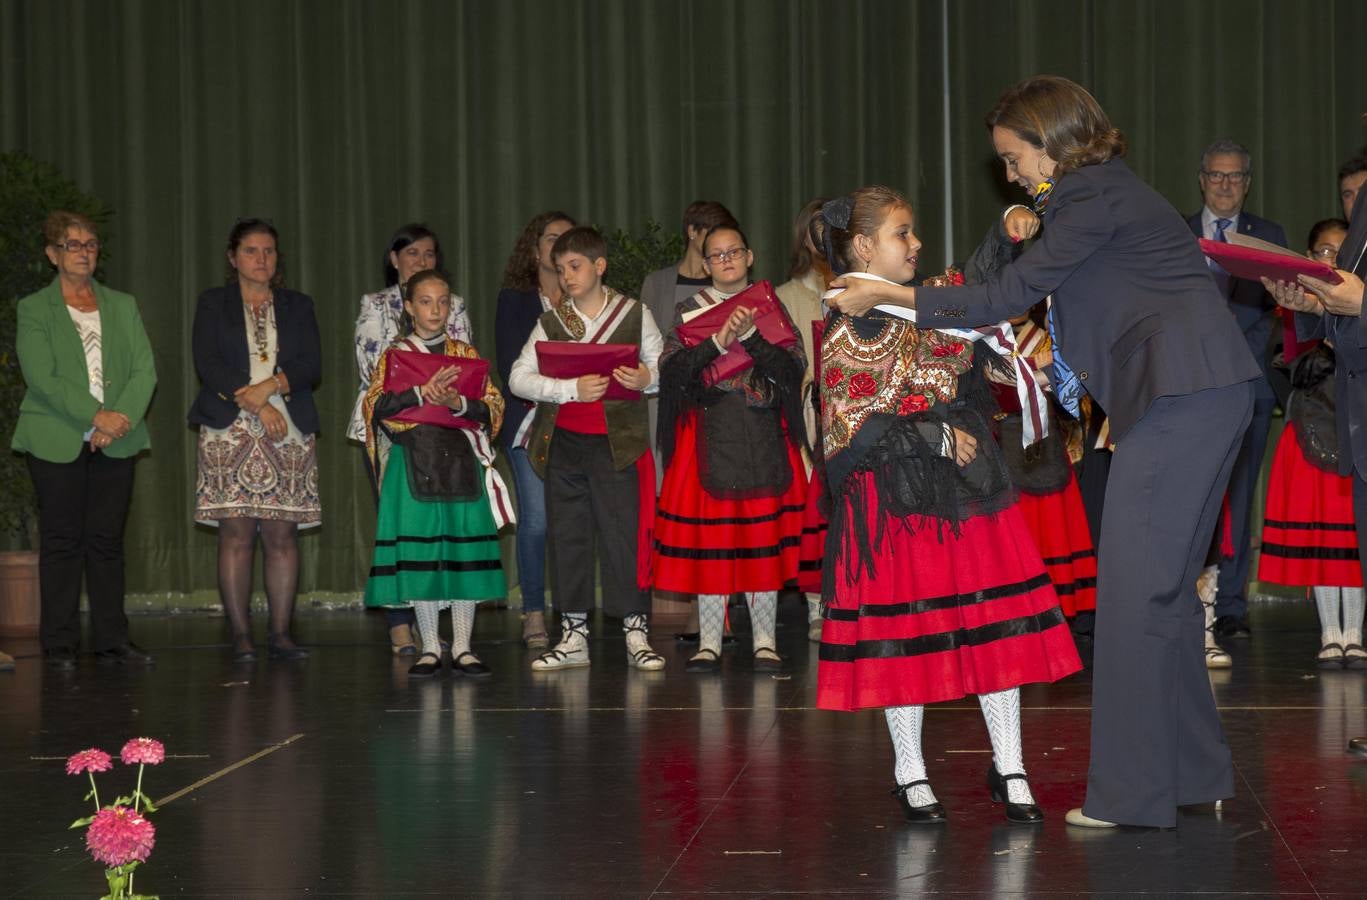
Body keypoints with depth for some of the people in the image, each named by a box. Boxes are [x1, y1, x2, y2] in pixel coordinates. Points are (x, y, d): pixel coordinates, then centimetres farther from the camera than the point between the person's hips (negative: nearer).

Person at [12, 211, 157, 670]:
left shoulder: (123, 306, 16)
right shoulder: (34, 309, 4)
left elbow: (145, 370, 6)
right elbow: (41, 378, -9)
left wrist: (121, 418, -12)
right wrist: (96, 416, -18)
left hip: (116, 441, 3)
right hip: (57, 442, -3)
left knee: (107, 540, 3)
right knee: (62, 541, -2)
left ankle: (112, 641, 6)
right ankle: (60, 645, 2)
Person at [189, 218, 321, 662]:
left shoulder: (298, 306, 17)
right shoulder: (213, 304, 11)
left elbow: (312, 365, 5)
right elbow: (208, 364, -3)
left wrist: (271, 385, -13)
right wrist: (257, 406, -12)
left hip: (289, 433, 2)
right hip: (231, 431, -2)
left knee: (282, 535, -2)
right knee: (236, 534, -7)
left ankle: (280, 633, 2)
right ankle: (240, 634, -4)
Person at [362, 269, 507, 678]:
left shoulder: (466, 355, 10)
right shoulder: (394, 356, 7)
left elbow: (494, 410, 2)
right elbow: (377, 407, -8)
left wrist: (457, 403, -16)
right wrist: (424, 393, -18)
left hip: (461, 460, 1)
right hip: (413, 460, -1)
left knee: (464, 552, -1)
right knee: (419, 556, -1)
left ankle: (462, 648, 6)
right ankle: (429, 648, 8)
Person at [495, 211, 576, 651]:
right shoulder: (514, 299, 9)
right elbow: (510, 362, 0)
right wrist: (540, 399, -13)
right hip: (530, 419, -2)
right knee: (536, 518, -9)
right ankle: (534, 615, -3)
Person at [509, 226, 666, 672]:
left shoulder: (633, 314, 3)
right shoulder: (551, 323, 7)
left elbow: (665, 366, 8)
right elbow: (518, 378, -2)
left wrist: (647, 377, -15)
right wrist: (572, 389, -16)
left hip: (618, 441, -3)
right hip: (563, 442, 3)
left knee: (624, 533, -4)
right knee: (566, 536, 7)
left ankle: (637, 634, 4)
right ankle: (573, 637, 16)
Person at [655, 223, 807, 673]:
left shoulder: (771, 308, 10)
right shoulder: (689, 311, 9)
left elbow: (794, 368, -3)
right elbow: (670, 370, -5)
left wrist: (750, 335, -16)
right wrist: (718, 342, -18)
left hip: (764, 438, 0)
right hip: (708, 438, 0)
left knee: (764, 537, -1)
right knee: (707, 537, -3)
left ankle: (765, 641, 6)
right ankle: (709, 642, 2)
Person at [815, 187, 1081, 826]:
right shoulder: (848, 330, -9)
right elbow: (852, 432, -14)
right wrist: (936, 438, -14)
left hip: (965, 486, 6)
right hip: (895, 500, -6)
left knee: (995, 623, 3)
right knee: (902, 630, 1)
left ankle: (1009, 767, 13)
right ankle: (910, 774, 16)